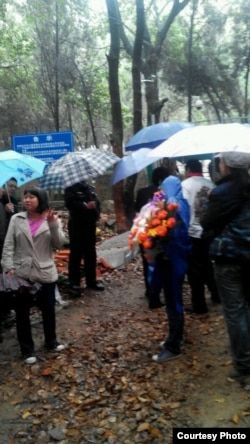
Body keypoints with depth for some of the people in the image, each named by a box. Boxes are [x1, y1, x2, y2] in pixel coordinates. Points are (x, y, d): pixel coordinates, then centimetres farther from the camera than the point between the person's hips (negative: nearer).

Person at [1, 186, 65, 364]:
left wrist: (53, 224, -19)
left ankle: (51, 341, 35)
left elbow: (59, 244, -7)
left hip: (46, 273, 0)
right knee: (22, 312, 8)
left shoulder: (52, 219, 2)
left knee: (49, 310, 12)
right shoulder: (16, 219, 2)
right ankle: (27, 350, 24)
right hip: (21, 273, 0)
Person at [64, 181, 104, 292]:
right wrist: (85, 206, -23)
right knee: (76, 254, 1)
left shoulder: (90, 188, 16)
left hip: (90, 224, 6)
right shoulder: (71, 188, -3)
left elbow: (96, 202, 18)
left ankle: (91, 282, 19)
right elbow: (70, 203, -17)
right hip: (77, 225, -6)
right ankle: (74, 282, 12)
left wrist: (96, 214, 2)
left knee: (91, 254, 10)